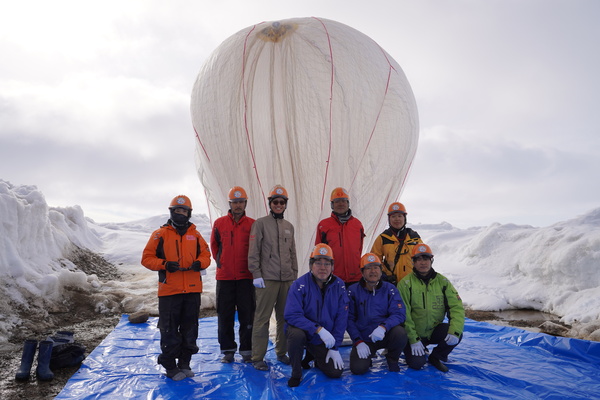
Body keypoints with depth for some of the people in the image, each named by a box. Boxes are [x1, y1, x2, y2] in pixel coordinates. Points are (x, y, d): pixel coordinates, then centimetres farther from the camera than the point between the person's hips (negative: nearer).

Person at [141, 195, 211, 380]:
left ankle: (184, 363, 27)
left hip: (193, 290, 4)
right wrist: (164, 264, -17)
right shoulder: (160, 234, 1)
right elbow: (147, 258, 0)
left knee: (190, 329, 12)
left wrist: (199, 263, -10)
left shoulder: (195, 235, 10)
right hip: (169, 290, -3)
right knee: (169, 330, 3)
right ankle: (170, 366, 18)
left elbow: (206, 255, 12)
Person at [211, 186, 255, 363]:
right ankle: (227, 350, 21)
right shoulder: (219, 223, 3)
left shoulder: (252, 225, -1)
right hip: (224, 276, 1)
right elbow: (214, 246, 16)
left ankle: (247, 350, 16)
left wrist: (252, 265, 5)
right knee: (225, 315, 8)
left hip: (246, 277, -1)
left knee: (247, 315, 4)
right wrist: (220, 262, 12)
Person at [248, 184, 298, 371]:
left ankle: (281, 352, 24)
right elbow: (253, 252, -5)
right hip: (267, 279, -5)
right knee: (262, 318, -3)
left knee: (285, 317, 10)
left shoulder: (289, 226, 16)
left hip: (287, 279, 5)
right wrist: (256, 274, -11)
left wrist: (295, 275, 16)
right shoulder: (260, 223, 0)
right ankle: (257, 357, 6)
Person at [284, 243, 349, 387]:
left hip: (324, 340, 3)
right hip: (301, 330, -3)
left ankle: (318, 358, 30)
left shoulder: (339, 285, -9)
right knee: (297, 334, -36)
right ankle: (296, 374, -9)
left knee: (335, 372, -5)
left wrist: (335, 347, -8)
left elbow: (341, 318, -6)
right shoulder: (300, 284, -20)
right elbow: (292, 315, -28)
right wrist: (319, 329, -35)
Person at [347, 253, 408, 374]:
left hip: (385, 336, 1)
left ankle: (392, 359, 3)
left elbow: (399, 314, -14)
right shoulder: (353, 291, -4)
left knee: (400, 332, -31)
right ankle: (367, 356, 16)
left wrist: (383, 327, -32)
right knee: (358, 369, -22)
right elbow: (349, 319, -3)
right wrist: (358, 341, -14)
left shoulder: (389, 289, -3)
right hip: (363, 338, 0)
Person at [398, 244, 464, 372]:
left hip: (435, 330, 3)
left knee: (456, 335, -24)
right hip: (414, 333, -3)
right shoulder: (405, 284, -12)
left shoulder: (442, 281, -3)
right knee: (417, 363, -21)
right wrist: (413, 340, -19)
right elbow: (404, 315, -14)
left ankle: (436, 357, 5)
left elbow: (457, 307, -9)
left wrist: (455, 331, -25)